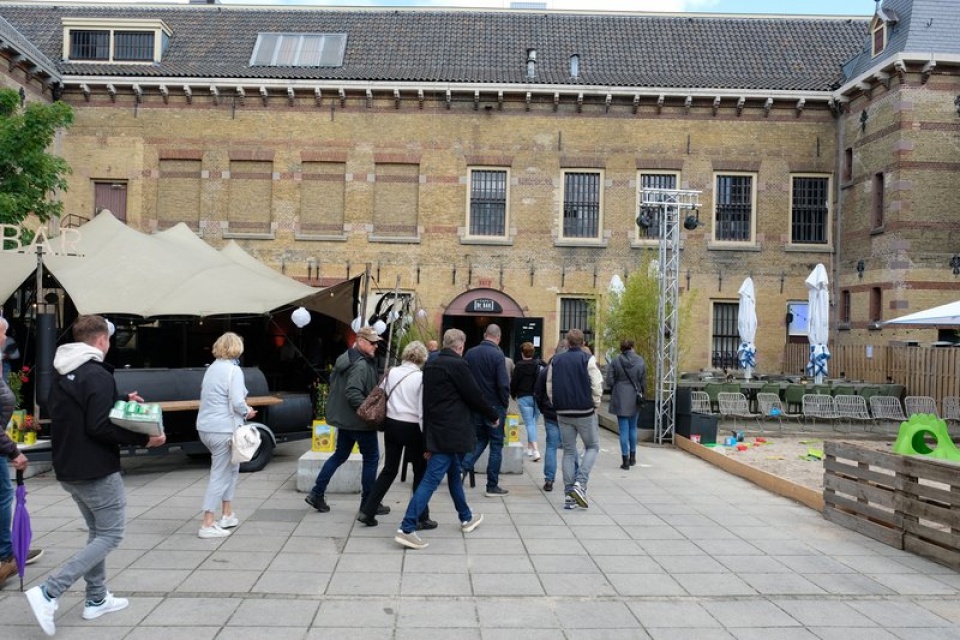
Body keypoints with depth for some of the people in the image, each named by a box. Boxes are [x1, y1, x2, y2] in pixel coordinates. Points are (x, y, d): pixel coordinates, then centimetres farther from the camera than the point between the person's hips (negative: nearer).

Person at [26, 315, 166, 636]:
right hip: (97, 472, -9)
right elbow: (99, 427, -25)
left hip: (68, 470, 9)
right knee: (109, 535, 2)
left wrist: (121, 401, 18)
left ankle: (96, 599, 26)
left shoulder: (60, 374, 9)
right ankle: (48, 592, -6)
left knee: (98, 531, 21)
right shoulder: (98, 376, -20)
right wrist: (142, 438, -18)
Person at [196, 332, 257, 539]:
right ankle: (207, 525, 2)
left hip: (206, 427, 8)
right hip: (223, 429, -8)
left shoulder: (212, 368, 11)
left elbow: (208, 397, 12)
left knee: (231, 468, 22)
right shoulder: (233, 370, -13)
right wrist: (247, 412, 0)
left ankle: (227, 515, 27)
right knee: (220, 475, -1)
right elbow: (237, 402, -20)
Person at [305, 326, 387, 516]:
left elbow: (332, 380, 20)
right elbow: (353, 393, -29)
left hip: (344, 418, 10)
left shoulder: (345, 358, 10)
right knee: (371, 458, 3)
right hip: (359, 421, -10)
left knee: (339, 455, 19)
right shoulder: (361, 365, -21)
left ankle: (317, 494, 20)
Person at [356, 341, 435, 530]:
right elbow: (423, 409, -13)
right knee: (420, 471, 9)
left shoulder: (391, 373, 2)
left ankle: (367, 511, 16)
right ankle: (421, 518, 15)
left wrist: (382, 420, 19)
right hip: (412, 427, -5)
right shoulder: (421, 377, -12)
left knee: (389, 469, 17)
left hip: (391, 424, 5)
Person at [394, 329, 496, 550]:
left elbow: (427, 401, 12)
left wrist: (428, 440, 17)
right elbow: (474, 397, -12)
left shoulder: (430, 366, 10)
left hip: (436, 431, 9)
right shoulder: (458, 365, -14)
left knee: (454, 474, 22)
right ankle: (406, 529, -8)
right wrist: (494, 415, 6)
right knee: (431, 480, -8)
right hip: (451, 433, -9)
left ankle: (466, 518, 37)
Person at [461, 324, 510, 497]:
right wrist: (505, 403, -3)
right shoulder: (497, 355, -15)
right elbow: (503, 384, -18)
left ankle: (463, 467, 2)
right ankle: (492, 486, 9)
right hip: (494, 406, -5)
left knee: (480, 439, 21)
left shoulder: (470, 353, 2)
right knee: (496, 445, 5)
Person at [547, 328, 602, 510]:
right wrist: (595, 404, 2)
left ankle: (569, 493, 9)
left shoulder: (556, 361, 7)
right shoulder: (587, 359, -6)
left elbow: (549, 387, 7)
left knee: (568, 451, 12)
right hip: (585, 412, -4)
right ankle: (580, 484, -5)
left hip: (563, 413, 4)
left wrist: (557, 405, 14)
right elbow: (597, 384, -11)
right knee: (592, 447, 12)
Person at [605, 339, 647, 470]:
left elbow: (609, 381, -8)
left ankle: (625, 461, 2)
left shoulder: (615, 361, -9)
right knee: (633, 427, 18)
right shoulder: (640, 361, -3)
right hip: (635, 400, 2)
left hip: (620, 399, -2)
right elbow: (643, 382, 1)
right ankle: (632, 457, 27)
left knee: (624, 430, 2)